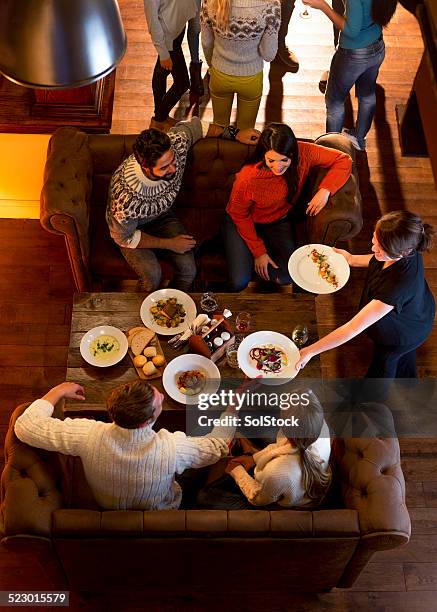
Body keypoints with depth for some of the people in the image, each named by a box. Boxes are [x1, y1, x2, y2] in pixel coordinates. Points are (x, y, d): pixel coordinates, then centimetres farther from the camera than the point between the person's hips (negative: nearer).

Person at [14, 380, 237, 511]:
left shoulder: (88, 436, -40)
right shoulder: (173, 449, -43)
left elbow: (25, 426, -29)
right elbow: (218, 447, -23)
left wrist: (58, 391, -16)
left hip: (105, 506, 2)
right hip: (160, 513, -2)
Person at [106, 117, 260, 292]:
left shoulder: (176, 145, -30)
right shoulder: (126, 194, -41)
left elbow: (193, 125, -5)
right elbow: (124, 238, -23)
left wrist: (235, 135, -4)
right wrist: (169, 244, -20)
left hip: (162, 215, 5)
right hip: (131, 227, -4)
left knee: (188, 268, -15)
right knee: (152, 276, -28)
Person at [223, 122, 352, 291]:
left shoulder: (303, 154, -27)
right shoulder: (248, 179, -34)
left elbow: (344, 160, -15)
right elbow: (239, 215, -17)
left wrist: (325, 190, -31)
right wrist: (259, 252, -12)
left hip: (278, 220, 3)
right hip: (245, 222, -3)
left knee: (287, 277, -12)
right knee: (239, 283, -14)